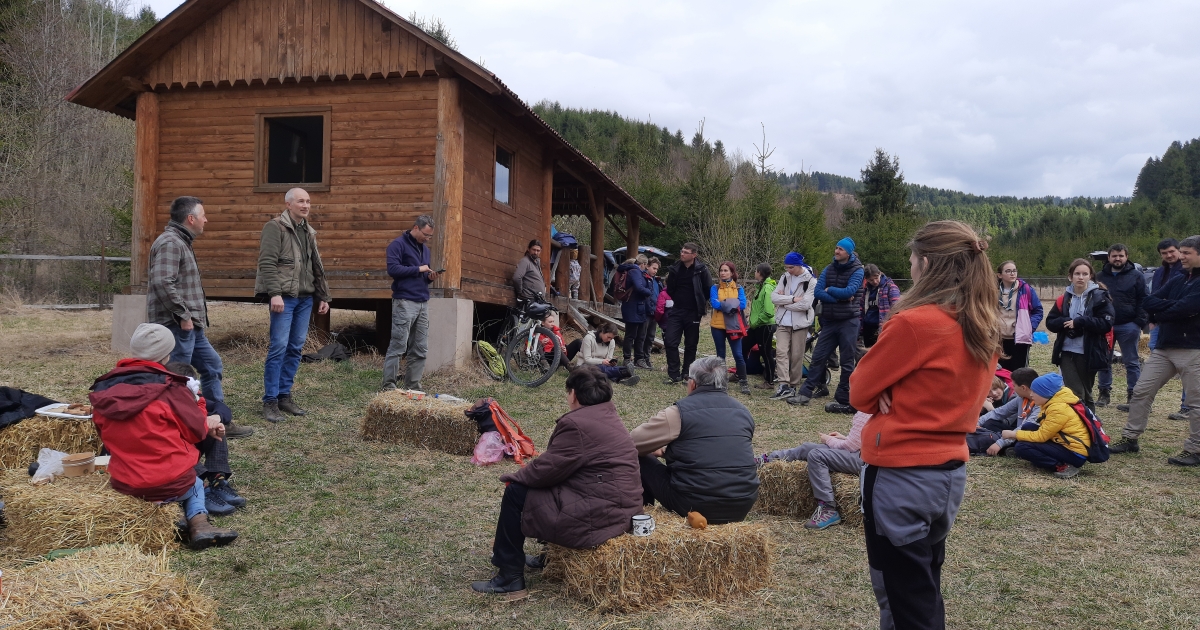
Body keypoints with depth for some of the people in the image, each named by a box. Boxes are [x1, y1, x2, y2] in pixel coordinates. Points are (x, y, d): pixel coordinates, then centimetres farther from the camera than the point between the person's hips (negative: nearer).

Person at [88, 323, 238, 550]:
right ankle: (199, 523, 4)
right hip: (170, 485, -4)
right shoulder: (169, 389, -13)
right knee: (195, 483, 31)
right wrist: (207, 422, 18)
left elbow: (107, 436, 15)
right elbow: (196, 430, -6)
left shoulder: (103, 391, 2)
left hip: (122, 485, 4)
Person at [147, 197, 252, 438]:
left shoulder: (181, 242, 18)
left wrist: (200, 319, 21)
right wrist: (183, 315, -21)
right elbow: (162, 283, -27)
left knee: (212, 366, 17)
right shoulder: (170, 243, -15)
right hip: (177, 326, -11)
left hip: (191, 327, 11)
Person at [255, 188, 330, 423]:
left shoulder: (309, 232, 18)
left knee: (295, 348, 8)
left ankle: (284, 395, 16)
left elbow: (317, 267, 23)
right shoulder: (275, 227, -4)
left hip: (305, 298, 7)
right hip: (284, 296, -7)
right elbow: (267, 262, -13)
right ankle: (270, 401, -1)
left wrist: (323, 296, 20)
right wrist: (275, 293, -21)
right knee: (279, 347, -8)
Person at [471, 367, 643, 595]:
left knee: (516, 493, 0)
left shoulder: (577, 424, -18)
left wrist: (513, 477, 1)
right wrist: (527, 472, 12)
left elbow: (547, 468, -16)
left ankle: (510, 575, 8)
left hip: (596, 518, -10)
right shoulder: (607, 415, 12)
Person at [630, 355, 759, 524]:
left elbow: (631, 442, -2)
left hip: (694, 507, -6)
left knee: (641, 460, 13)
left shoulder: (680, 411, -8)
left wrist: (659, 449, 21)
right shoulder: (744, 412, 9)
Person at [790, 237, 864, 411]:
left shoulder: (857, 270, -6)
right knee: (818, 357, 6)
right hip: (829, 321, 5)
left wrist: (829, 289, -6)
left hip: (848, 321, -5)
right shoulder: (828, 270, 8)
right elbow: (818, 293, -4)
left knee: (847, 362, 2)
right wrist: (840, 298, -14)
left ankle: (843, 400, 8)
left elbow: (849, 291, -20)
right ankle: (805, 393, 11)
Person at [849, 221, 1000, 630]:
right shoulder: (985, 328, 3)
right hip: (950, 471, 8)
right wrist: (897, 392, -4)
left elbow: (859, 393, -11)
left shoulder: (914, 323, -20)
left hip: (901, 476, -8)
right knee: (925, 593, 22)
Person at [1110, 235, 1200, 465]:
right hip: (1164, 348, 7)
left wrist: (1159, 313, -5)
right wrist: (1175, 308, -12)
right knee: (1141, 392, 6)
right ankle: (1130, 438, 15)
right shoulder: (1177, 280, 12)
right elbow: (1148, 302, 3)